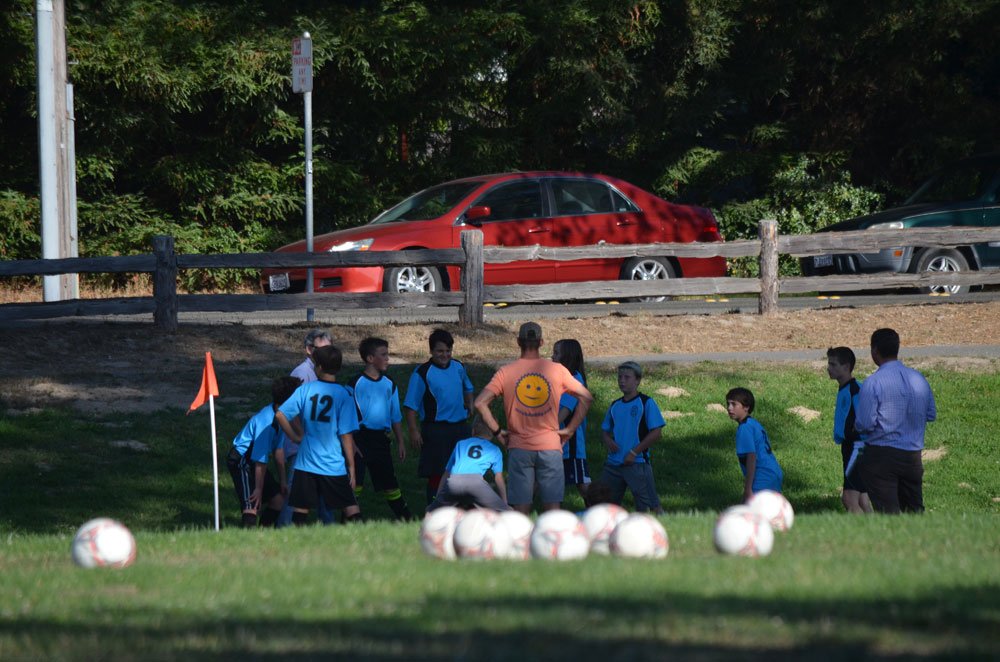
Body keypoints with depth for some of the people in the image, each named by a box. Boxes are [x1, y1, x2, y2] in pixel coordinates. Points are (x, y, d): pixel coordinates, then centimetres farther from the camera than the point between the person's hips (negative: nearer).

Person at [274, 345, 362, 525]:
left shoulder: (305, 390, -1)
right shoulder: (343, 395, -6)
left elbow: (280, 415, -7)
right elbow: (346, 435, -7)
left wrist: (295, 437, 7)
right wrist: (351, 466, -1)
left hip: (306, 463, 2)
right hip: (334, 466, -2)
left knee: (300, 512, 8)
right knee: (351, 510, 2)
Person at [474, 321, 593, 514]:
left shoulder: (506, 372, -3)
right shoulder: (557, 370, -1)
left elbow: (480, 403, -9)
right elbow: (586, 398, 3)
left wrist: (497, 431, 0)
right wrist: (570, 428, 6)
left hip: (519, 447, 0)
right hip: (550, 446, 0)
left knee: (521, 508, 4)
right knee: (552, 505, 4)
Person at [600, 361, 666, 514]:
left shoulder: (646, 403, -6)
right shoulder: (615, 405, 12)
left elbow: (657, 433, -10)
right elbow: (605, 429, 22)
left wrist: (634, 452, -13)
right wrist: (608, 440, -2)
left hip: (637, 463, -6)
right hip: (613, 464, 6)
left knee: (650, 505, -9)